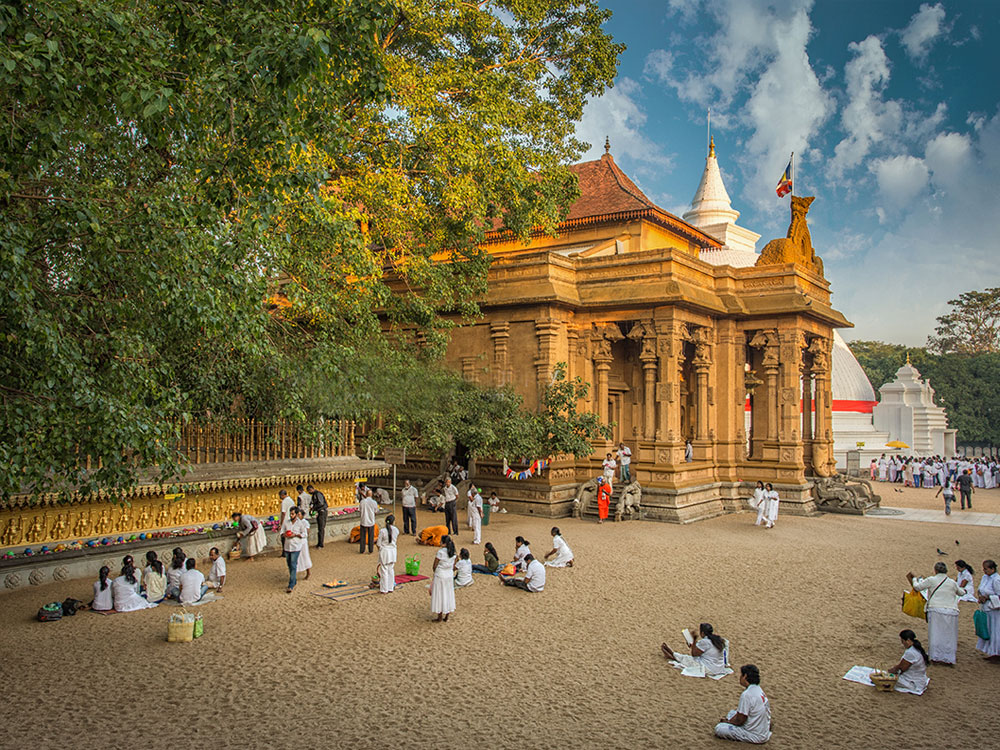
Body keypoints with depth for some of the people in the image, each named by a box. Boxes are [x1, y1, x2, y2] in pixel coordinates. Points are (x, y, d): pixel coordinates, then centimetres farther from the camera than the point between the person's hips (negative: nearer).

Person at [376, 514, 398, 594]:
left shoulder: (382, 531, -16)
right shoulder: (396, 530, -6)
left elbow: (379, 544, -9)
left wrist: (380, 551, 7)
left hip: (384, 551, -3)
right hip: (393, 551, 3)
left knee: (384, 571, 7)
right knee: (391, 570, 15)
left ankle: (384, 589, 12)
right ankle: (391, 588, 21)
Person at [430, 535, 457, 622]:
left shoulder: (440, 552, -18)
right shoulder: (453, 552, 1)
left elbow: (435, 566, -12)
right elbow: (453, 567, 7)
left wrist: (435, 572, 6)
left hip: (440, 576, -6)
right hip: (449, 576, 6)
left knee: (439, 595, 4)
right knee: (448, 595, 14)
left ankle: (439, 617, 11)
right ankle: (446, 617, 21)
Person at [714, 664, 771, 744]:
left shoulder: (746, 695, -25)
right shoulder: (758, 689, 3)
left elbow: (740, 721, -17)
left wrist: (727, 721, 0)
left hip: (756, 737, -9)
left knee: (719, 729, -16)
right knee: (732, 713, 22)